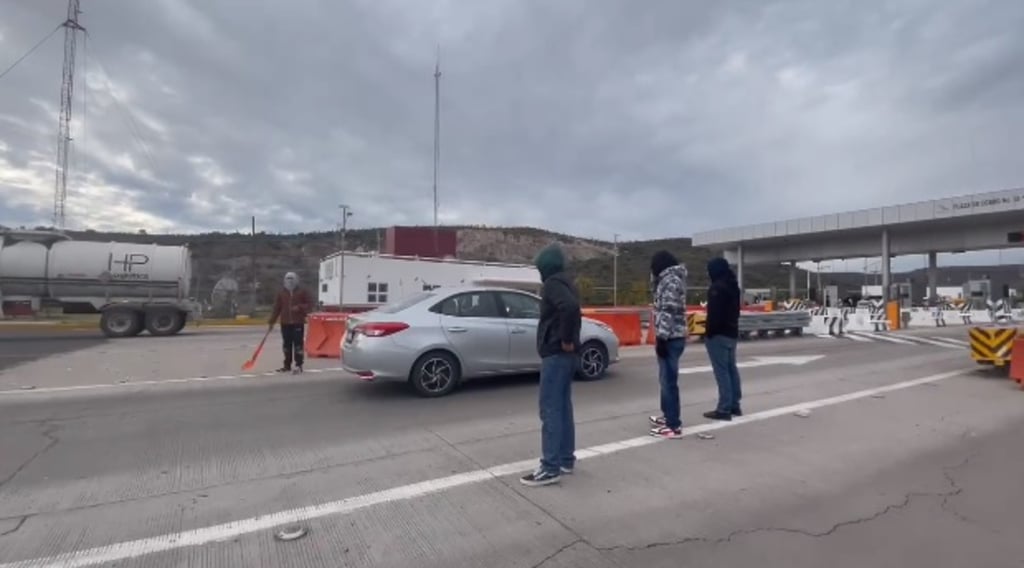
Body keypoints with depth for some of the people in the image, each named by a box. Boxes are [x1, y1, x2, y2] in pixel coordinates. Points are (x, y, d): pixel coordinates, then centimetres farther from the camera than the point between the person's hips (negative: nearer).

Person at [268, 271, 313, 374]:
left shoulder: (302, 291, 1)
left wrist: (300, 307, -16)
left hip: (298, 322, -4)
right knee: (286, 344, 10)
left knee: (298, 343, -6)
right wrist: (272, 321, 7)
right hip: (285, 323, 4)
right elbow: (277, 308, 9)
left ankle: (298, 365, -1)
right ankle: (287, 365, 20)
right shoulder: (281, 293, 9)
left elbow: (309, 304, 1)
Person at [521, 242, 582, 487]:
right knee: (562, 406, 15)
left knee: (550, 409, -6)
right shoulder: (565, 282, 17)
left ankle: (551, 467, -1)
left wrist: (565, 340, -22)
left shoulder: (553, 283, -14)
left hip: (556, 353, -10)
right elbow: (571, 308, 22)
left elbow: (570, 307, -32)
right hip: (565, 354, 10)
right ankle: (566, 459, 23)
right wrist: (569, 339, 11)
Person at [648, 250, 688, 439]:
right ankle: (668, 416, 33)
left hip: (670, 338, -11)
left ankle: (674, 426, -2)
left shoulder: (670, 280, -13)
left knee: (669, 381, -7)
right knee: (665, 379, 20)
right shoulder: (672, 279, 17)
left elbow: (668, 311, -21)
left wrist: (662, 337, -21)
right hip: (673, 336, 11)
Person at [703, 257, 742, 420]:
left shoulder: (717, 287, -17)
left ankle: (724, 409, -4)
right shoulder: (733, 286, 15)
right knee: (731, 368, 14)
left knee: (722, 371, -7)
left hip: (718, 334, -10)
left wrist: (709, 331, -14)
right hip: (732, 332, 10)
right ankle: (734, 405, 22)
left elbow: (714, 313, -22)